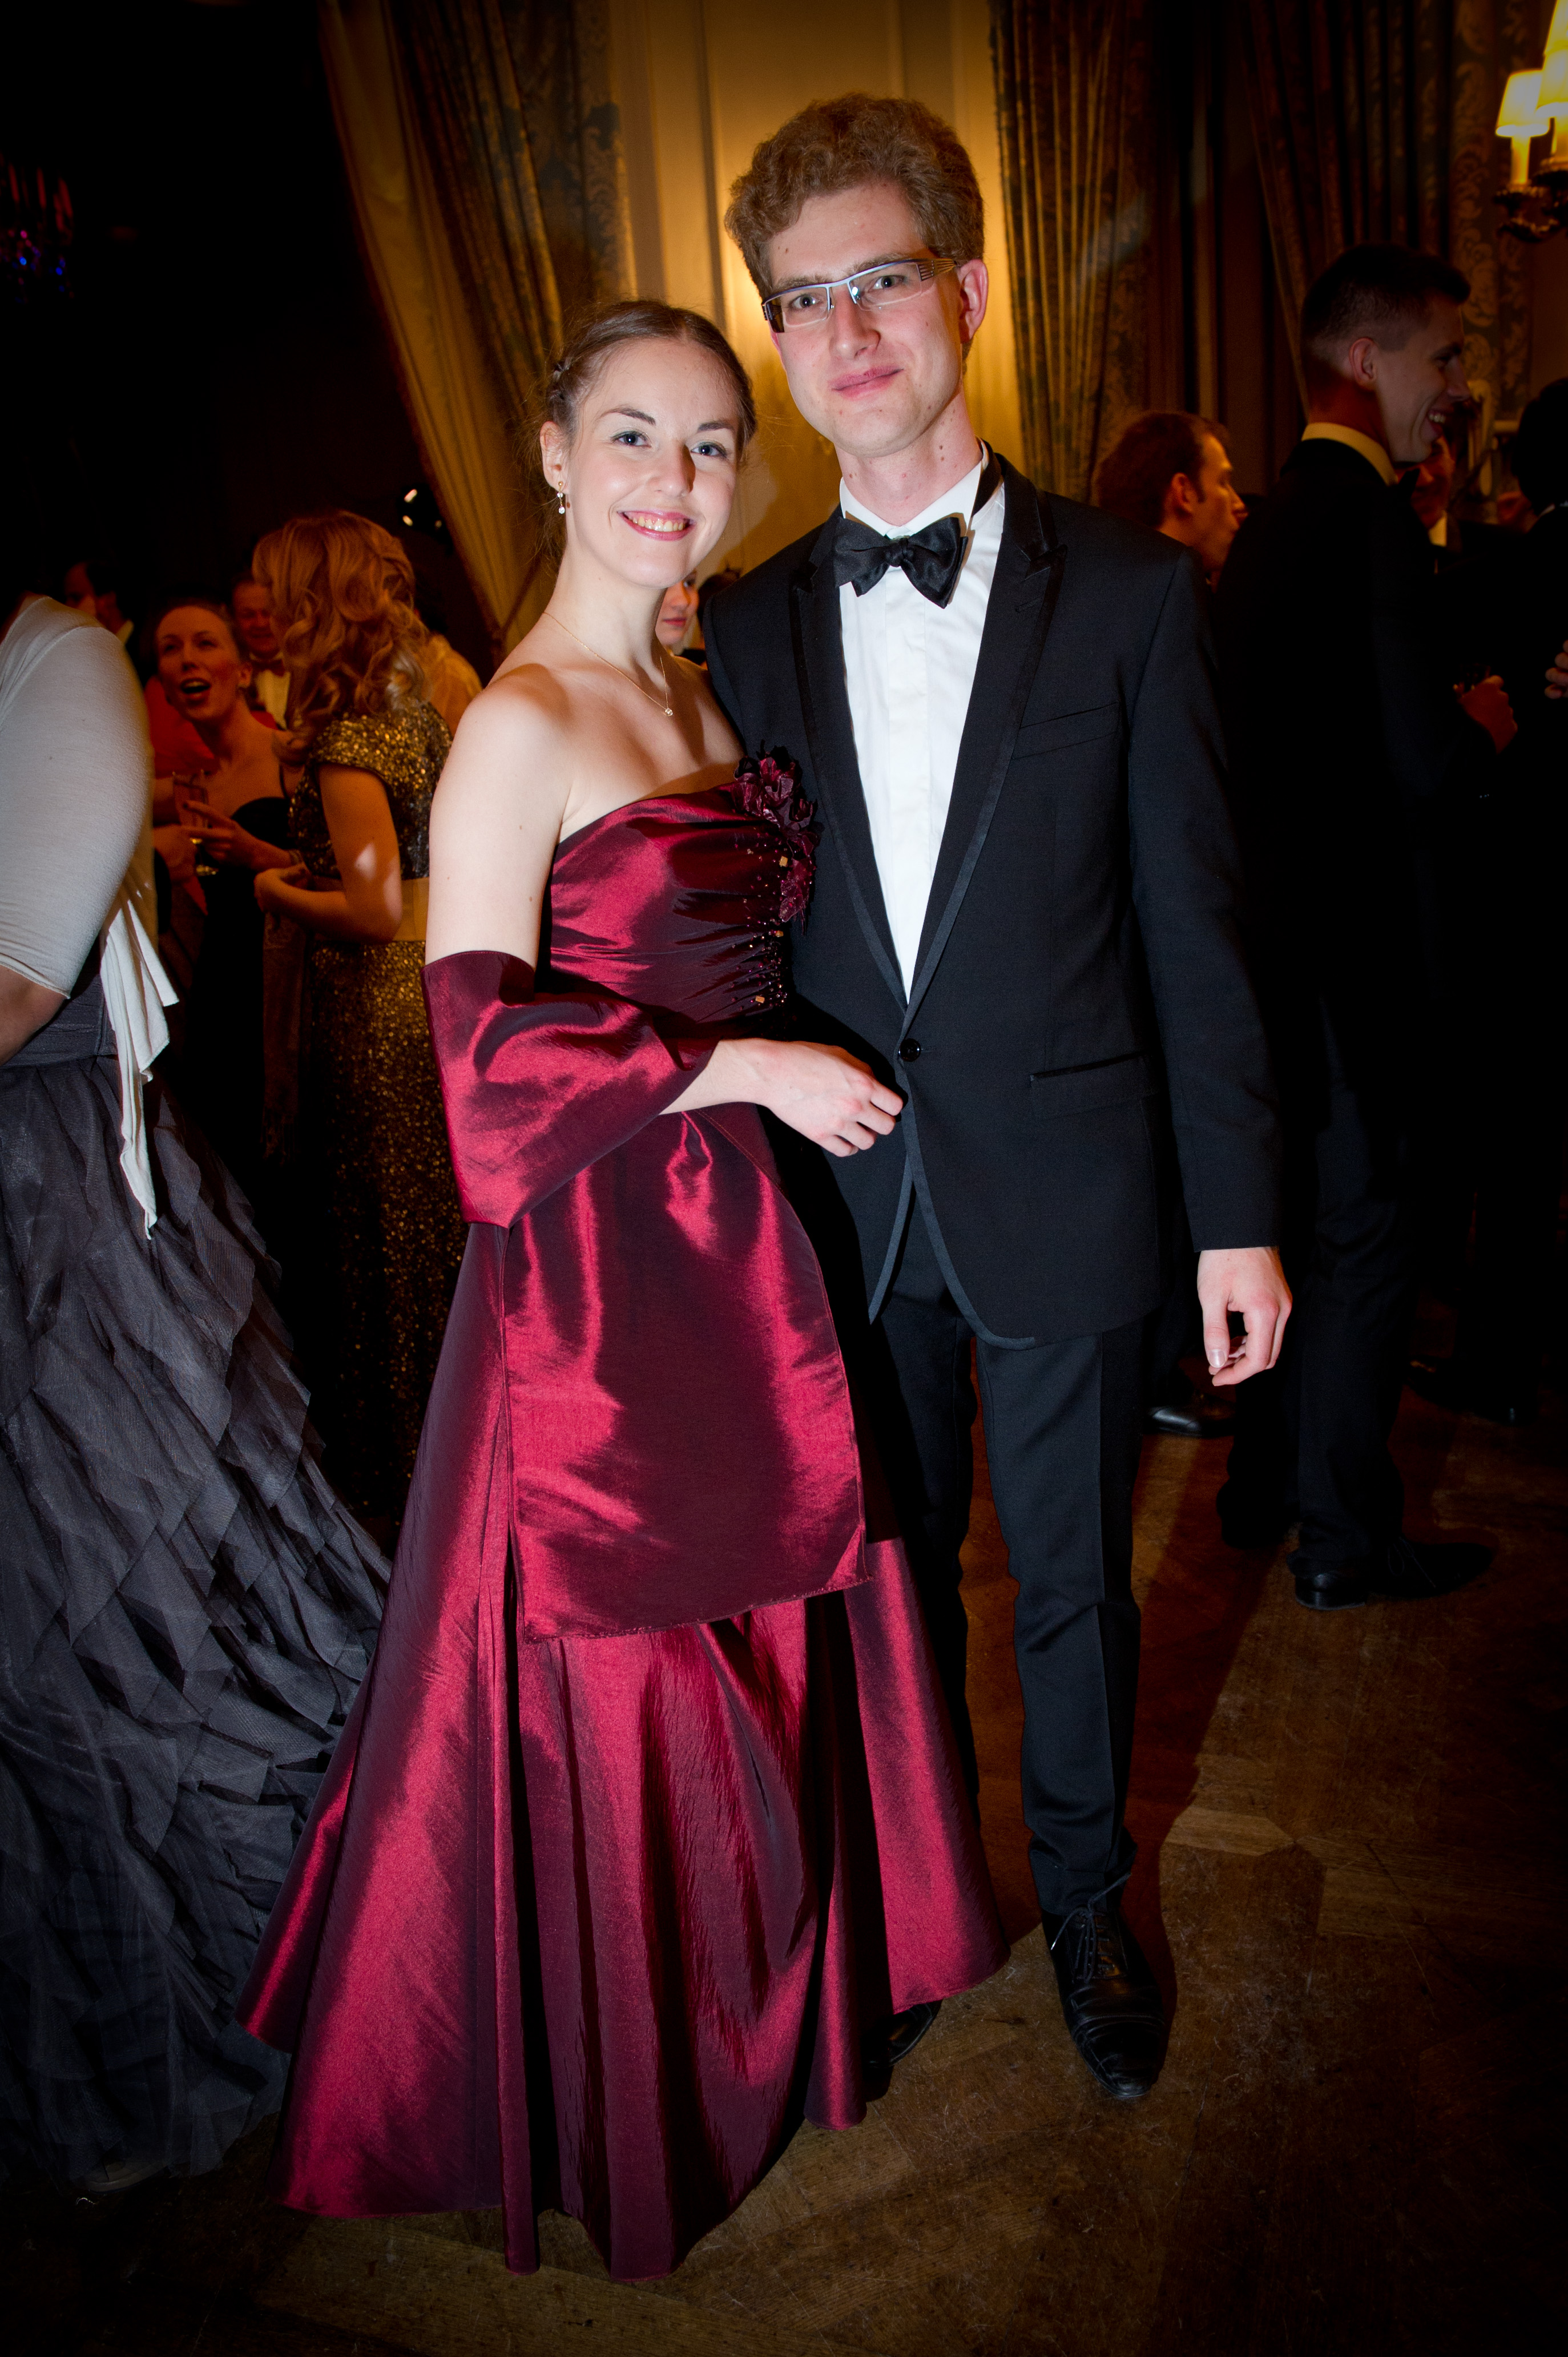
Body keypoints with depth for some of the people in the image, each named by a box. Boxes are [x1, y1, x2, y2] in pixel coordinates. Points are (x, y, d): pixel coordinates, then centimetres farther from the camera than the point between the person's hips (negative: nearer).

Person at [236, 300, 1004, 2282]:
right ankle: (617, 2081, 34)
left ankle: (760, 1993, 44)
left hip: (737, 1236, 8)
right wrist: (755, 1068, -18)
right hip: (601, 1263, -7)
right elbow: (487, 1044, -20)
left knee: (758, 1621, 18)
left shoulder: (697, 696, 11)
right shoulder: (520, 724, -15)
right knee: (616, 1655, 8)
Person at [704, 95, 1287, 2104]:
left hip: (1063, 1199, -2)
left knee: (1074, 1583, 14)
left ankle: (1083, 1902, 40)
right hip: (842, 1202, 2)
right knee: (892, 1568, 18)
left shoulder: (1129, 595, -4)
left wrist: (1235, 1216, -5)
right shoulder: (744, 628, 4)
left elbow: (1192, 927, -4)